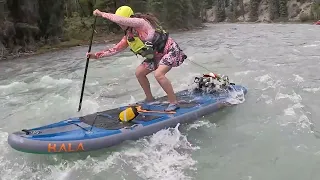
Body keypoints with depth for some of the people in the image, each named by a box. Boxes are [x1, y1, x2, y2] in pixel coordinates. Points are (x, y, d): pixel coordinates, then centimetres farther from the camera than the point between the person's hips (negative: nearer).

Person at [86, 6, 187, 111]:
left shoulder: (141, 23, -25)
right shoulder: (128, 36, 0)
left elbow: (120, 19, -39)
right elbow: (115, 49, 4)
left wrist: (102, 14, -30)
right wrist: (96, 55, -2)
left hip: (170, 50, -9)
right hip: (156, 56, 9)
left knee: (158, 74, -27)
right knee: (139, 73, 5)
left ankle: (174, 103, -13)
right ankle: (149, 98, 21)